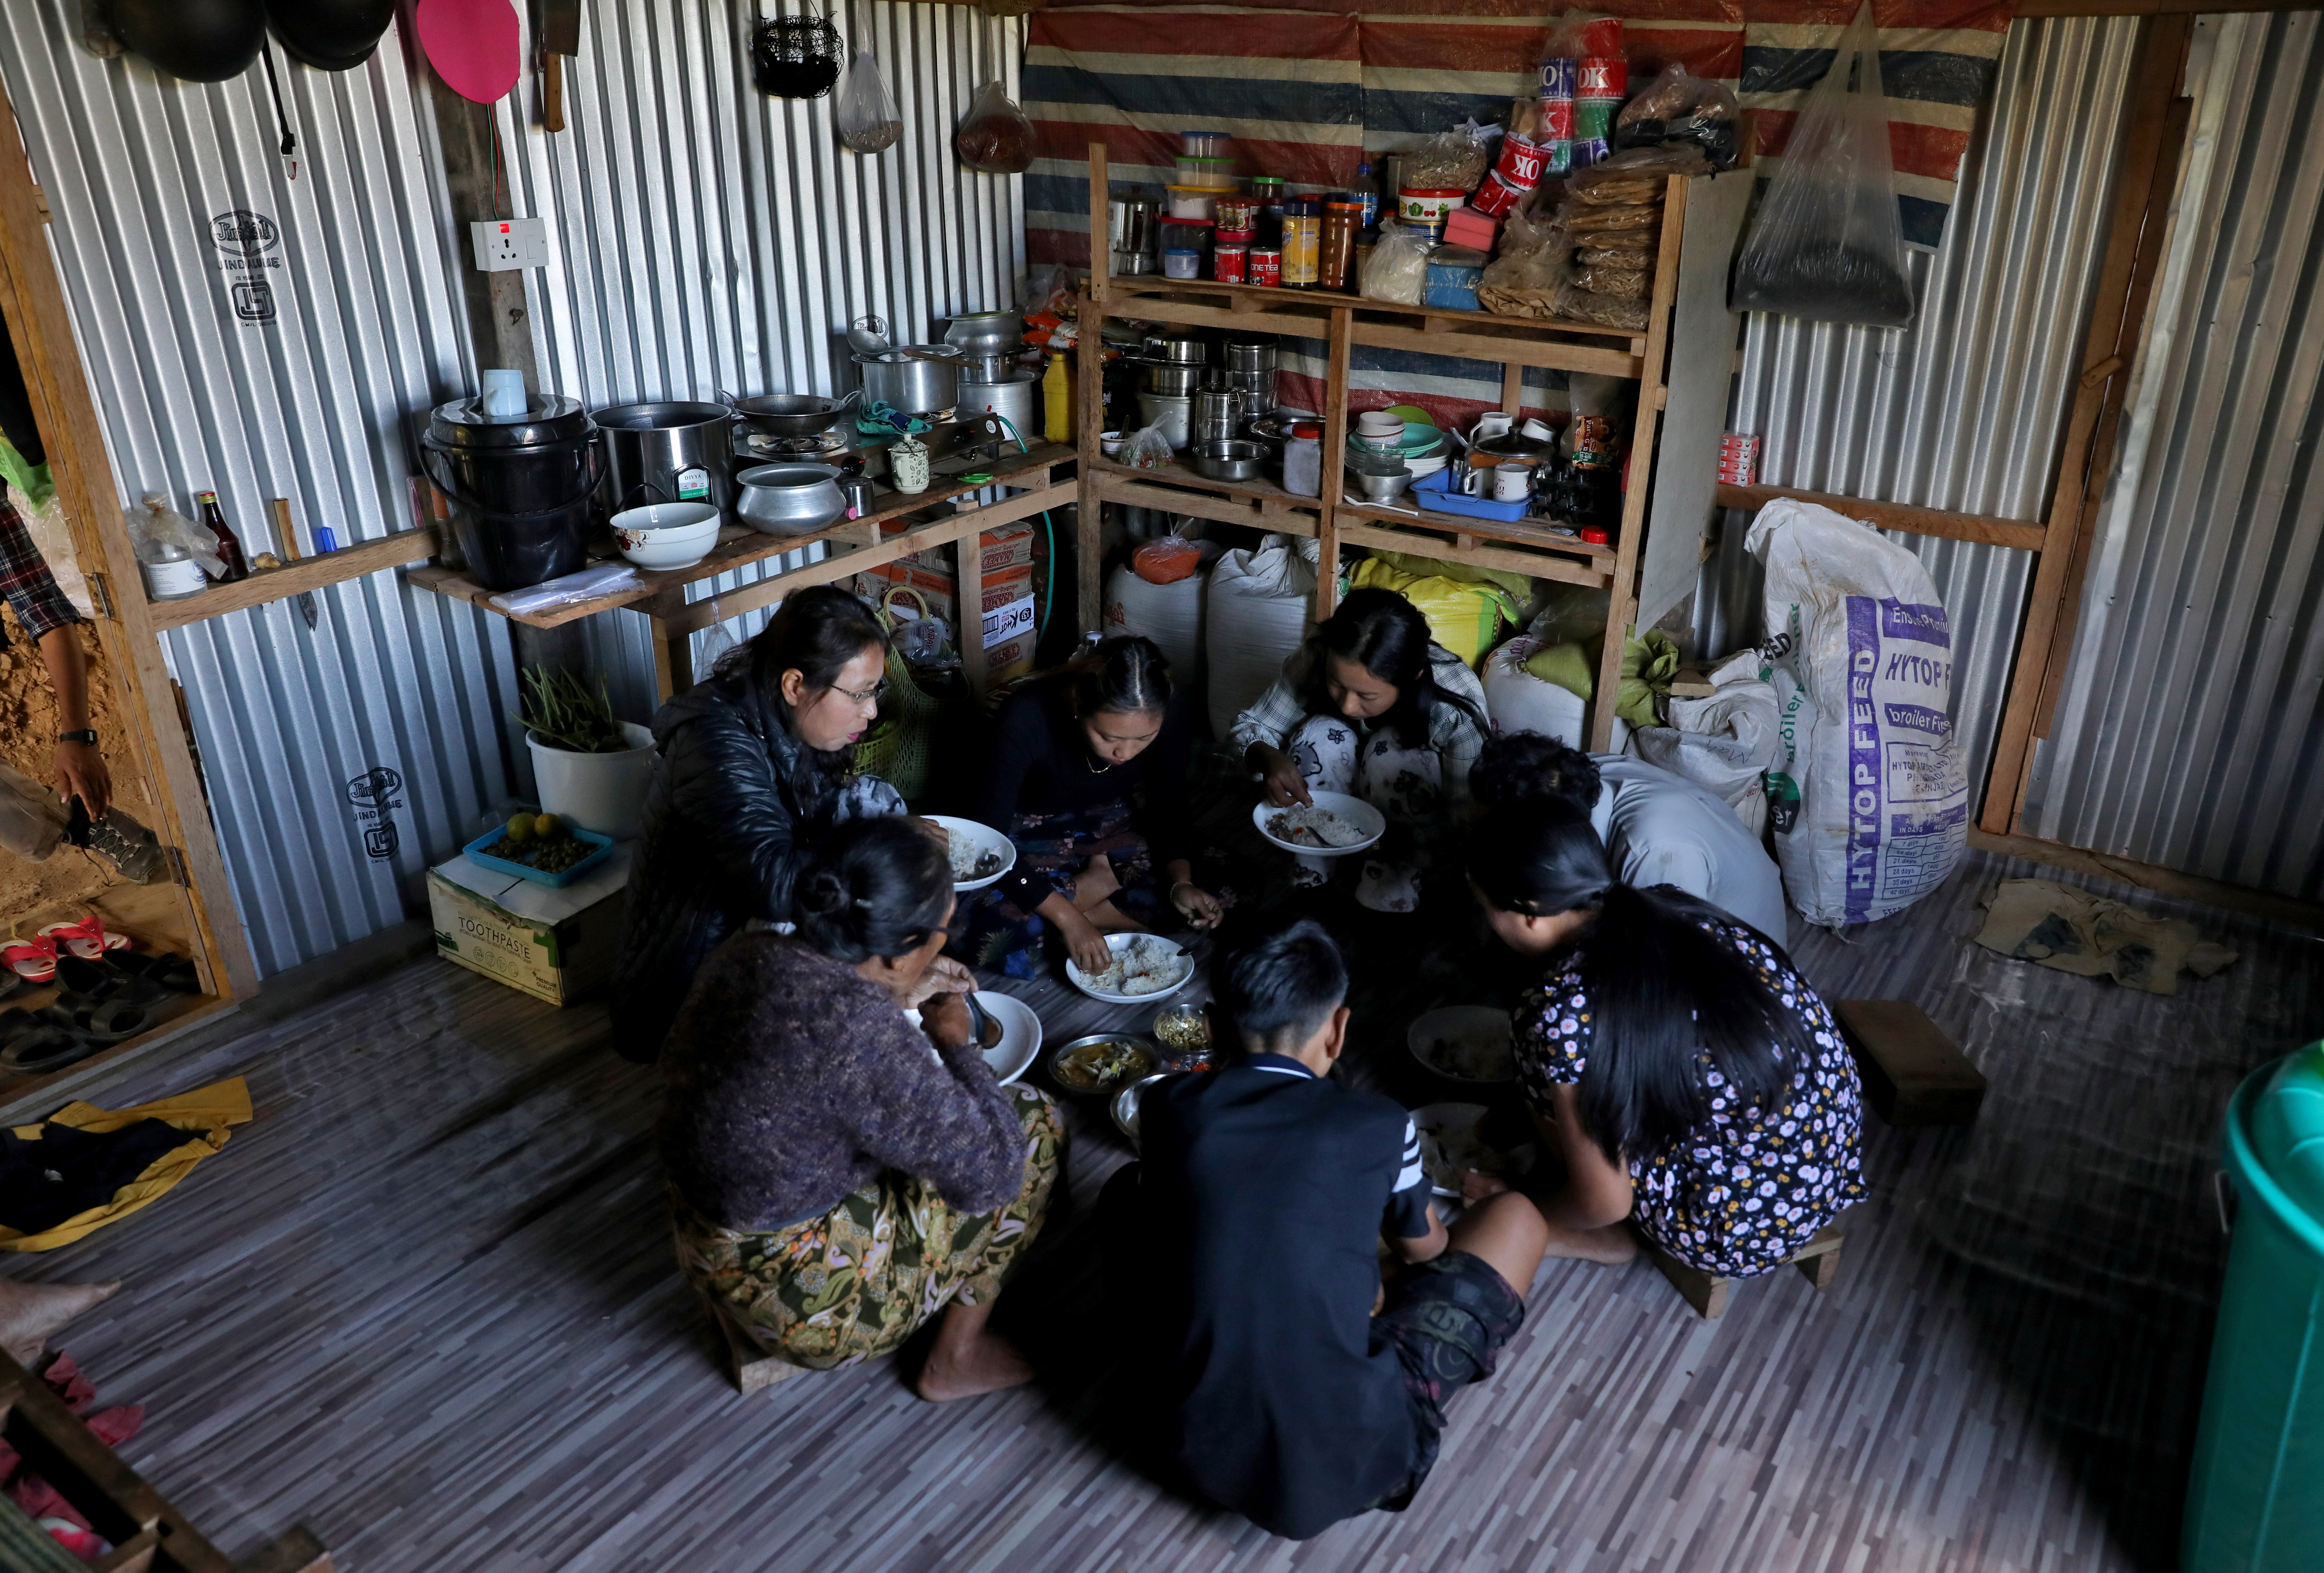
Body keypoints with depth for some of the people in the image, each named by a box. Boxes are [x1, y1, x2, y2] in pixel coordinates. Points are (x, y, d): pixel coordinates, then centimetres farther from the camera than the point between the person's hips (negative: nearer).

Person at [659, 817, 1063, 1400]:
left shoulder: (749, 953, -8)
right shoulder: (864, 1037, -32)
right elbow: (991, 1172, -21)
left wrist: (898, 1002, 12)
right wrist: (957, 1043, -9)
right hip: (808, 1303, -8)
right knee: (1035, 1125, 3)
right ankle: (956, 1360, 17)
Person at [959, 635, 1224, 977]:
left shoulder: (1170, 712, -24)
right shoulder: (1028, 716, -34)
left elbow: (1168, 810, -8)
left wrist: (1181, 882, -26)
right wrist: (1069, 919, -35)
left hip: (1110, 826, 3)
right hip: (1032, 831, -2)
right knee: (991, 937, -31)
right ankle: (1105, 881, -7)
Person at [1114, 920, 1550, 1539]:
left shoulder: (1168, 1106, -1)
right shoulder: (1378, 1124, -7)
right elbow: (1425, 1251, 15)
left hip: (1184, 1442, 3)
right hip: (1338, 1469, -3)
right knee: (1515, 1219, 12)